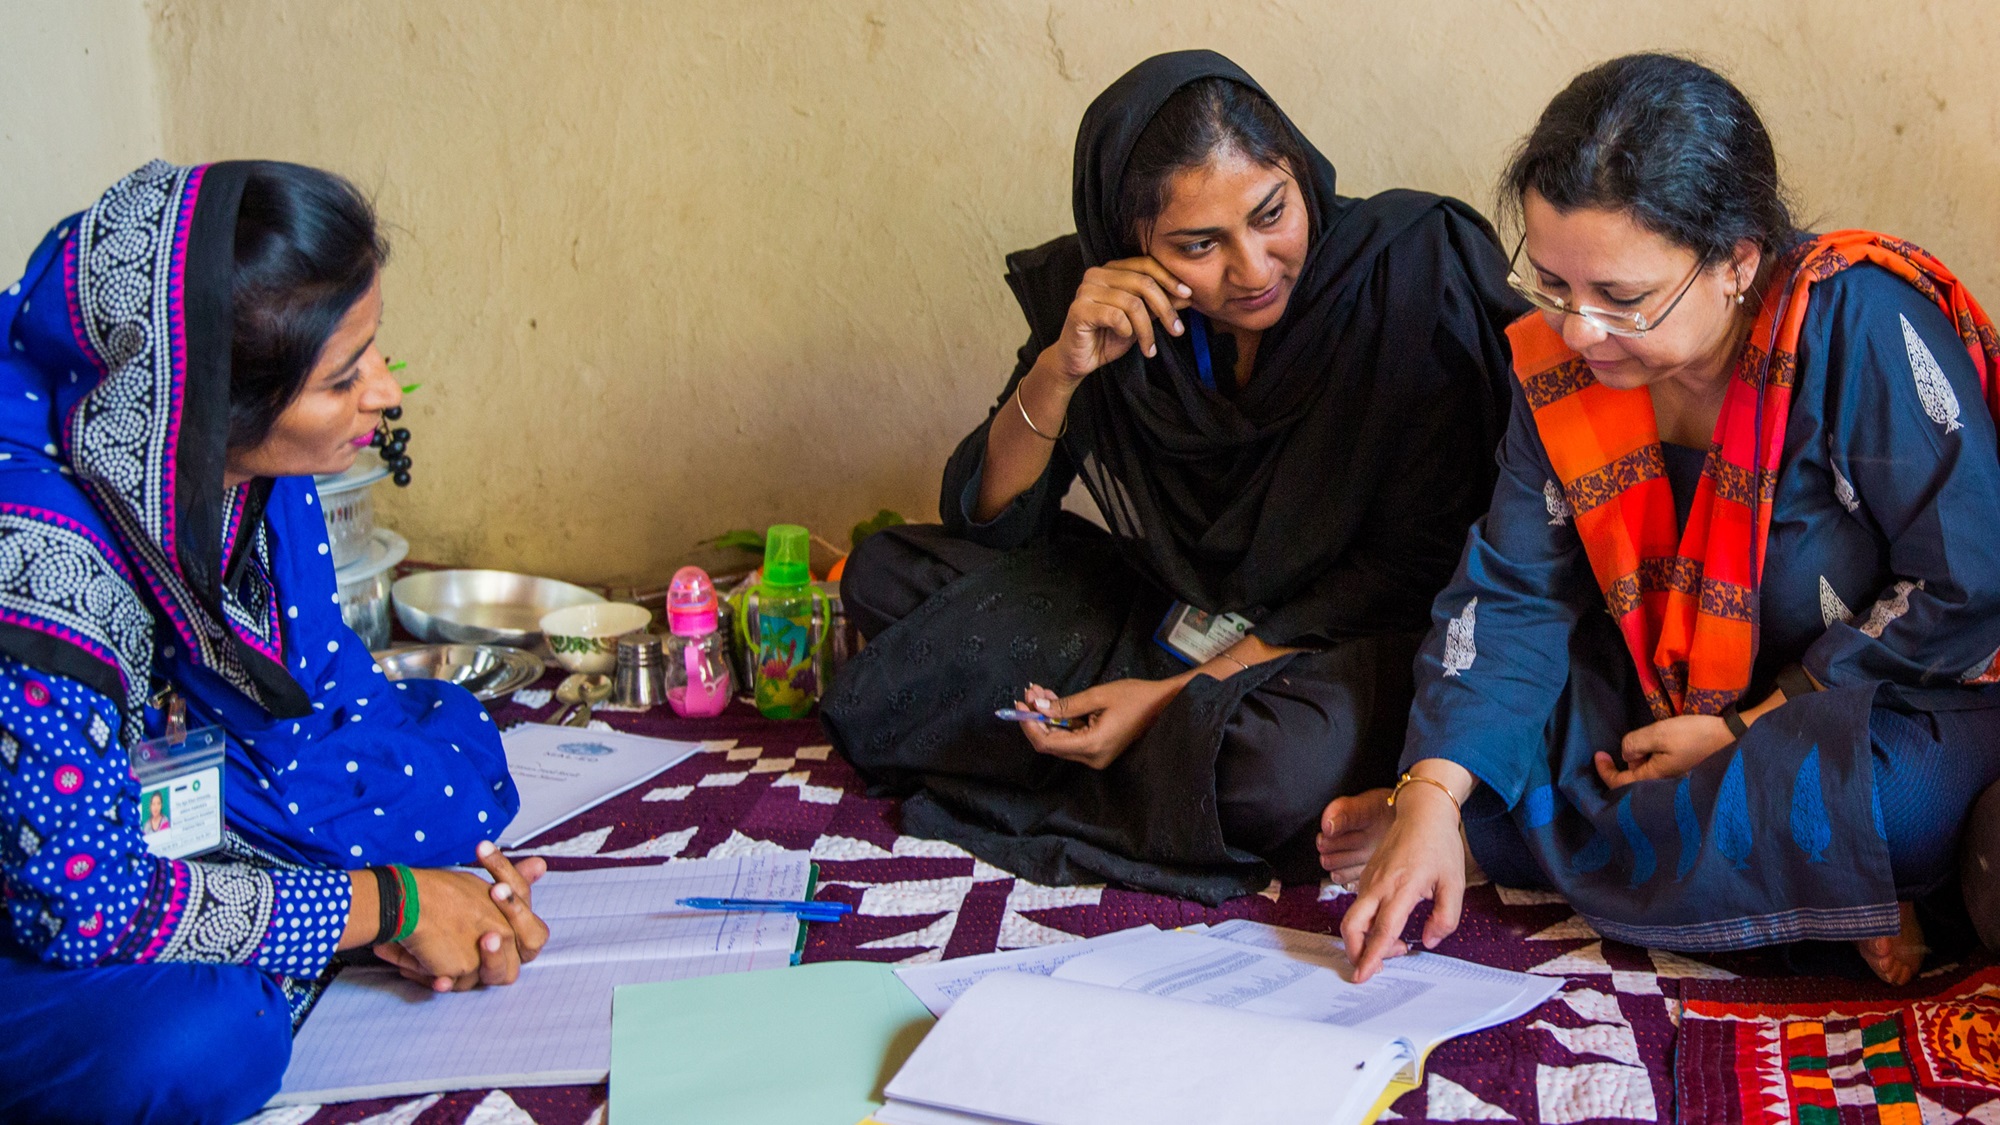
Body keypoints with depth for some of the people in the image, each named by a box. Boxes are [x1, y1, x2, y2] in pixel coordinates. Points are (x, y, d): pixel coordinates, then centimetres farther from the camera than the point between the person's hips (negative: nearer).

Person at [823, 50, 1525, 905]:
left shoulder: (1411, 273, -21)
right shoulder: (1101, 299, -8)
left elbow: (1412, 568, -17)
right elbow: (987, 520, -1)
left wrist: (1177, 696, -20)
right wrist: (1060, 370, -22)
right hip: (1159, 606, 5)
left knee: (1285, 767, -39)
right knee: (887, 570, 2)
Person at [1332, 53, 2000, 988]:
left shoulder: (1861, 324, -25)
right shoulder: (1559, 362, -8)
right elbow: (1512, 592, -8)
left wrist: (1749, 730, -19)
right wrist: (1432, 798, -22)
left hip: (1906, 705, -6)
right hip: (1684, 700, 6)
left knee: (1830, 804, -39)